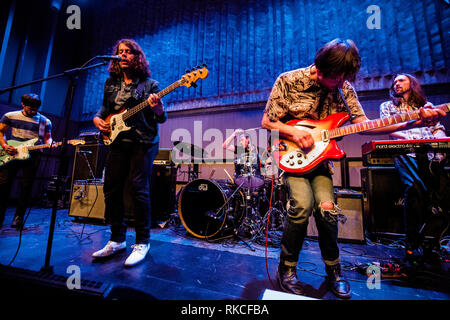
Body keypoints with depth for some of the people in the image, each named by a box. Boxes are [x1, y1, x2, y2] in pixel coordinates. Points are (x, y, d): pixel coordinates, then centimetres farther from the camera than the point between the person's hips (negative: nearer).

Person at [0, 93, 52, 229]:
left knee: (26, 187, -2)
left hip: (31, 156, -1)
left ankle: (18, 218, 8)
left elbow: (47, 138, 5)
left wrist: (50, 144, -16)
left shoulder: (45, 121, 5)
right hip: (11, 154, 2)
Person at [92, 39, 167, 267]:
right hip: (118, 141, 6)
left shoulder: (149, 84, 2)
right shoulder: (111, 82, 18)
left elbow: (161, 119, -4)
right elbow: (105, 107, 27)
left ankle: (142, 242, 3)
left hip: (143, 142, -6)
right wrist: (97, 118, 7)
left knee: (138, 187, -11)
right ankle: (117, 239, 19)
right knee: (111, 188, 4)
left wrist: (157, 108, -25)